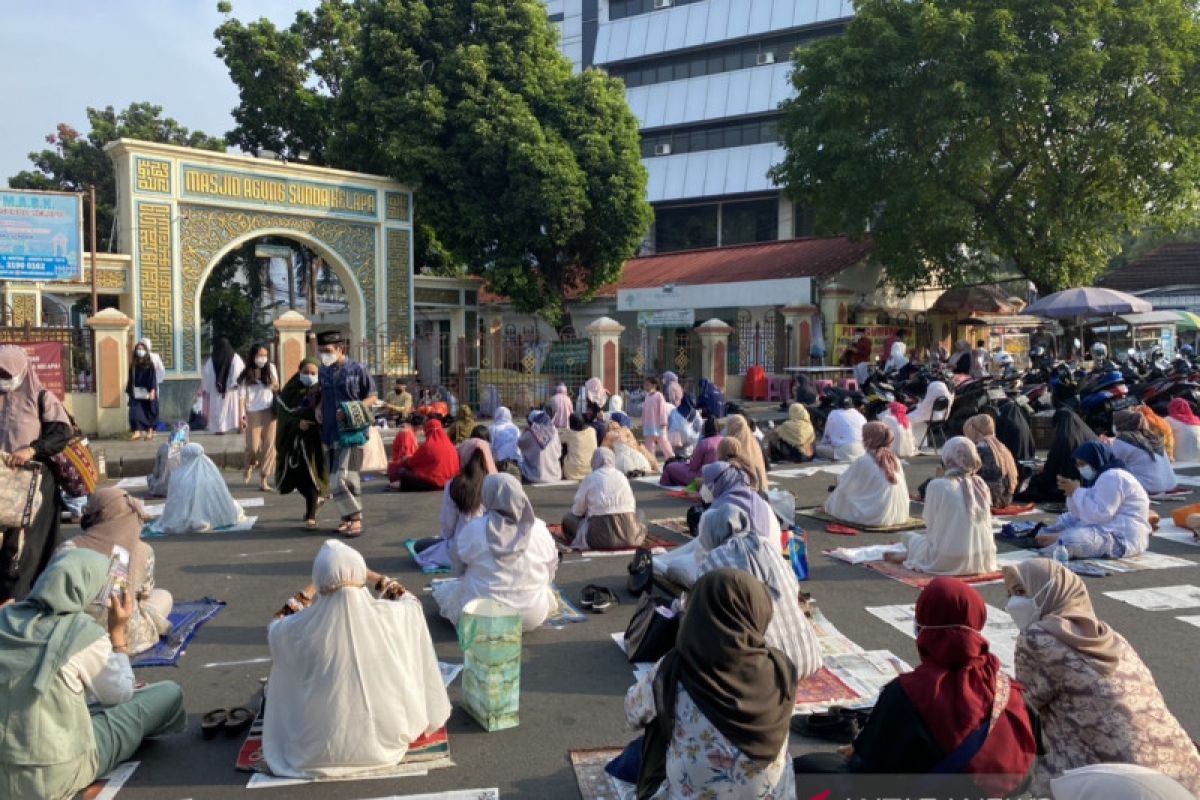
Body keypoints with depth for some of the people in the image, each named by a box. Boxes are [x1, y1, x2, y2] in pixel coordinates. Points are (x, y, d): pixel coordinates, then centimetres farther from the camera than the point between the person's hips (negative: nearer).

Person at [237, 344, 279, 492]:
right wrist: (242, 416, -9)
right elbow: (242, 396, -2)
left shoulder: (271, 368, 5)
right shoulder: (246, 374, -2)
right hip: (253, 413, -2)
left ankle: (263, 480, 3)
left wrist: (271, 375, -9)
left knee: (268, 445, -3)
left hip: (269, 412, 2)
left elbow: (276, 388, 9)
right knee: (253, 446, -6)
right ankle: (249, 466, 29)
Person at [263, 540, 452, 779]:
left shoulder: (301, 627, -17)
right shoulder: (388, 616, -16)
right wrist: (383, 580, 25)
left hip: (321, 750, 0)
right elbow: (412, 604, 11)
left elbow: (274, 630, 9)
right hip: (385, 740, 1)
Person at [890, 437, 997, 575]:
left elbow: (930, 524, -2)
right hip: (984, 560, 5)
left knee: (910, 537, 21)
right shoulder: (981, 484, 3)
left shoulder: (937, 485, -10)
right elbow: (986, 523, 10)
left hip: (951, 562, -5)